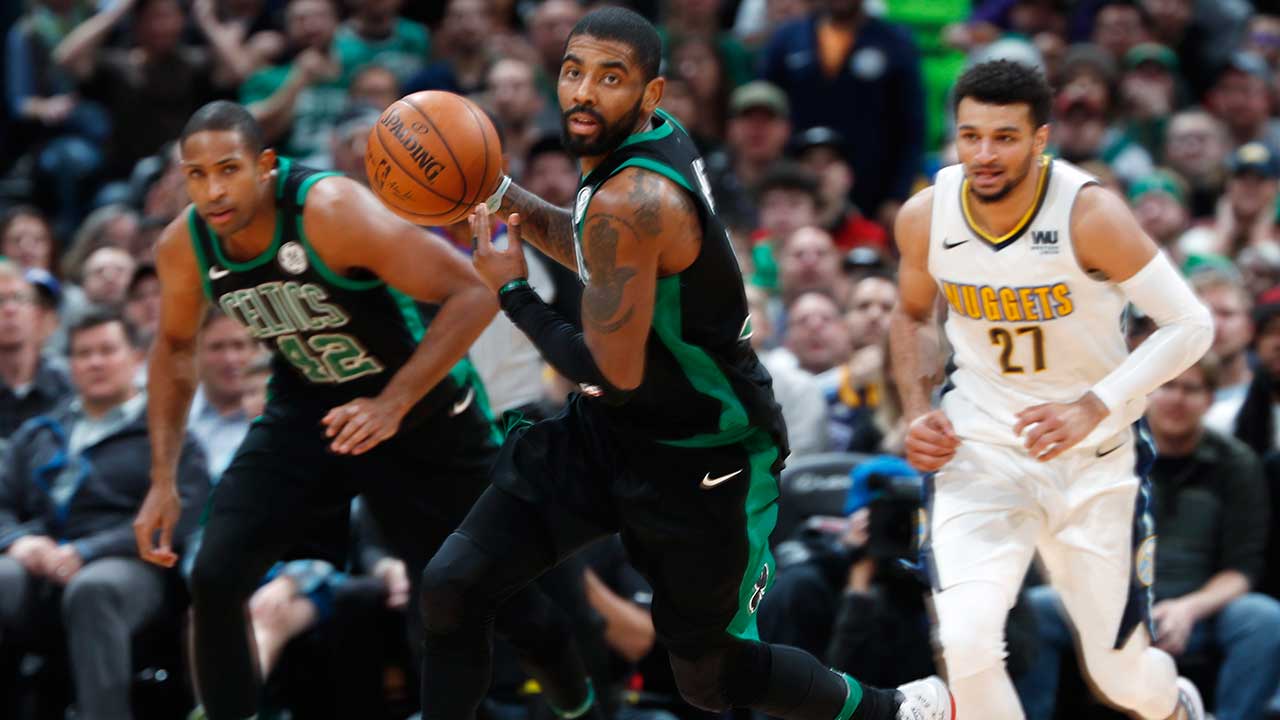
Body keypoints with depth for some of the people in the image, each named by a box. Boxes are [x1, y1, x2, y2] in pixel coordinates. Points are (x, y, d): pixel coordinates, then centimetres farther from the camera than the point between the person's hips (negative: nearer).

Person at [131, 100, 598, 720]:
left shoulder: (331, 211, -32)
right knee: (215, 580, -15)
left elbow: (472, 294, -31)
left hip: (424, 409, -4)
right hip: (306, 407, 4)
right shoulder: (183, 246, -15)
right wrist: (162, 481, 0)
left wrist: (392, 403, -37)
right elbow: (175, 347, 7)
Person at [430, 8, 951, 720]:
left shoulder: (632, 201, -30)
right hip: (610, 433, 8)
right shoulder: (657, 135, -3)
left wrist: (513, 293, -15)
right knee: (452, 586, -2)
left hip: (700, 463, -8)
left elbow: (613, 376, -28)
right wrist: (505, 196, 3)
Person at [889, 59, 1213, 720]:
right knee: (967, 642, -24)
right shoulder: (925, 217, -10)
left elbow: (1191, 325, -16)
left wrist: (1092, 409, -26)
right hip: (979, 446, 2)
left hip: (1095, 457, -2)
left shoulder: (1089, 215, -22)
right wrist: (918, 412, -3)